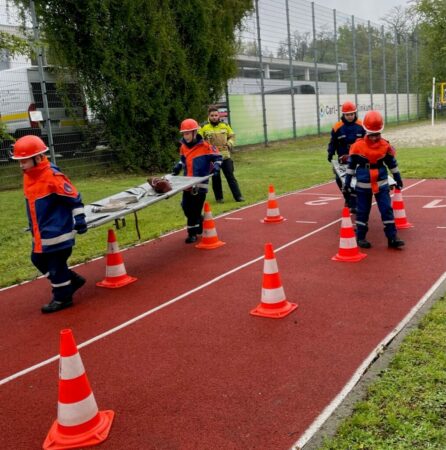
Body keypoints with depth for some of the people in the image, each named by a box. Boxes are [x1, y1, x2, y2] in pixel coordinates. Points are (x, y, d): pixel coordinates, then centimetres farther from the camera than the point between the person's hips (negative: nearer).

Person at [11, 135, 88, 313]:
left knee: (56, 265, 1)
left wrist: (79, 219, -18)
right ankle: (73, 280, 32)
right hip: (41, 233, 10)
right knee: (38, 259, 20)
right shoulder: (28, 176, 6)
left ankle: (62, 297, 20)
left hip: (57, 232, -10)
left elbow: (74, 197, -17)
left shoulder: (52, 176, -21)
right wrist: (34, 228, 25)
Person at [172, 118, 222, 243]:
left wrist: (216, 166, -21)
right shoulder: (183, 146, 5)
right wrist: (178, 166, 7)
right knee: (186, 207, 10)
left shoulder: (205, 146, -13)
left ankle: (192, 233, 10)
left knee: (195, 209, -2)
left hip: (200, 182, -6)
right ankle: (201, 223, 34)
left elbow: (217, 157, -4)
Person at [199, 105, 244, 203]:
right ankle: (219, 197, 18)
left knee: (231, 177, 4)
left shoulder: (225, 125, 6)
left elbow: (232, 136, 17)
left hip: (225, 156, 2)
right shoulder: (204, 127, -4)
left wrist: (230, 143, -1)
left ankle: (238, 196, 8)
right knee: (216, 178, 7)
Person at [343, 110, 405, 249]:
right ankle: (360, 237, 19)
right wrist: (347, 182, -1)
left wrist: (398, 179, 15)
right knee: (362, 211, 7)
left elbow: (392, 163, 10)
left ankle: (392, 238, 4)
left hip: (381, 184, 2)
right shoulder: (357, 146, -9)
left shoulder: (385, 146, -2)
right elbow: (351, 165, -2)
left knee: (387, 209, -1)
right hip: (363, 185, -2)